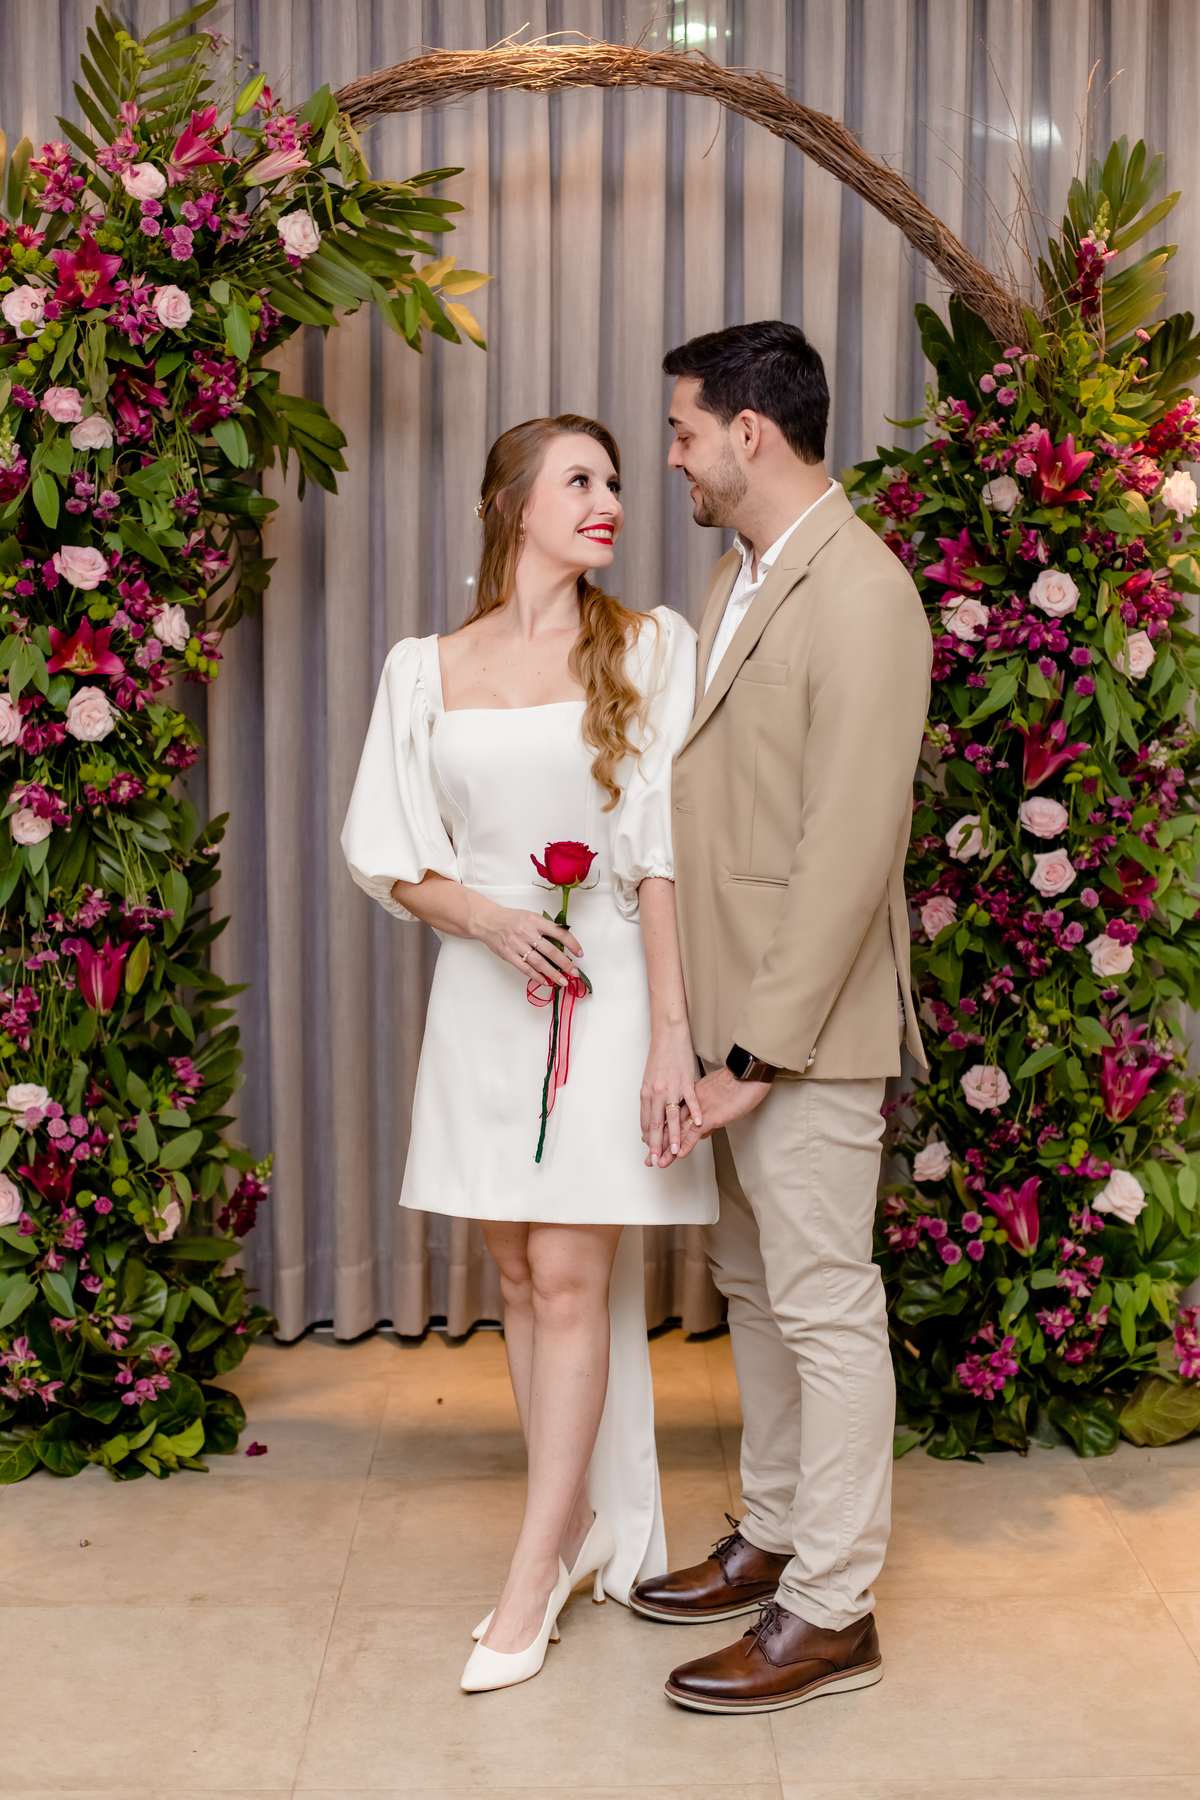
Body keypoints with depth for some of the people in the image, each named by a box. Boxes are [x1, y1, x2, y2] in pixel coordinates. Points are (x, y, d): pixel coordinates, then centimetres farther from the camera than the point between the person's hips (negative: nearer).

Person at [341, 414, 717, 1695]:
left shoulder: (648, 650, -1)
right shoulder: (426, 670, 6)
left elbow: (666, 854, -7)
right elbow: (388, 855, 7)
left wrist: (672, 1033, -13)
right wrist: (484, 914, -12)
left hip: (608, 987, -3)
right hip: (484, 990, 3)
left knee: (569, 1278, -3)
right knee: (520, 1275, 9)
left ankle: (532, 1581, 7)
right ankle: (585, 1528, 26)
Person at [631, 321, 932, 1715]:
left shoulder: (860, 595, -17)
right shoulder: (737, 578, 13)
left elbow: (849, 847, -21)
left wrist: (764, 1049, -20)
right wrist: (709, 1022, 10)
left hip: (804, 1022, -9)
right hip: (725, 1005, 9)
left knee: (825, 1306, 2)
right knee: (751, 1284, 19)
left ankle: (830, 1614, 15)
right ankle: (773, 1536, 36)